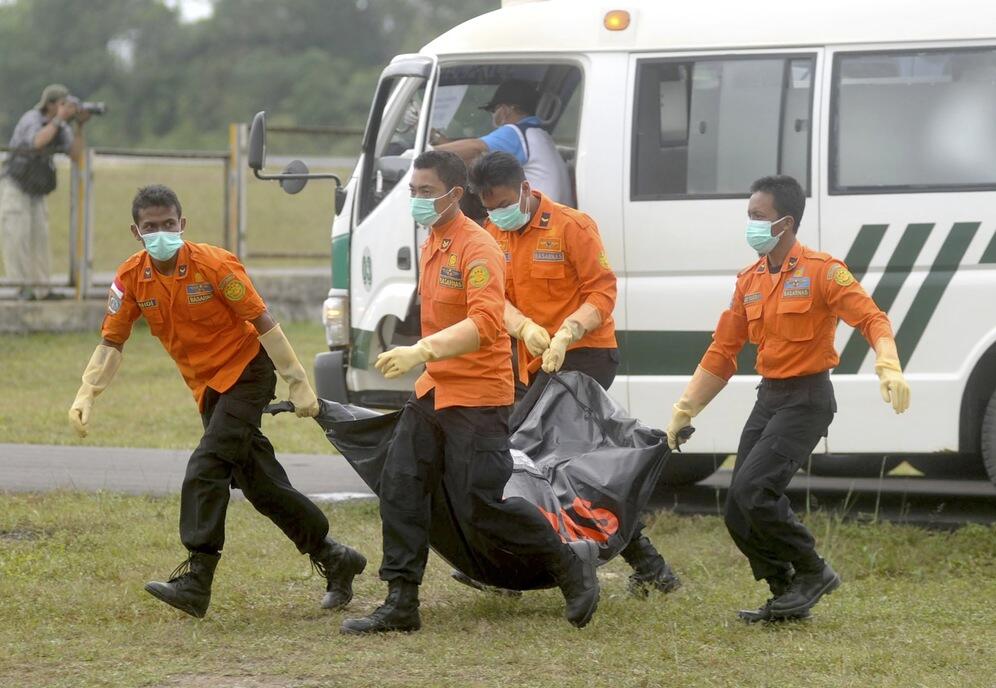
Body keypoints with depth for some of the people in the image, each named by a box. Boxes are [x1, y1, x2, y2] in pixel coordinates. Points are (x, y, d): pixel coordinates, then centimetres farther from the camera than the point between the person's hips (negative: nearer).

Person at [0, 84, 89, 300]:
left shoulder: (61, 128, 3)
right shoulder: (31, 118, -18)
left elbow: (75, 154, -5)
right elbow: (38, 142, -37)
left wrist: (79, 125, -14)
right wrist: (59, 118, -32)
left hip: (36, 192, 7)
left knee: (40, 237, 1)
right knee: (18, 236, -12)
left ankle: (41, 288, 3)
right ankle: (24, 287, -10)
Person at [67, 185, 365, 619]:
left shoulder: (214, 265, -19)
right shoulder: (131, 278, -5)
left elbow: (264, 324, -15)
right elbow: (111, 343, 0)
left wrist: (299, 384, -15)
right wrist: (87, 393, -15)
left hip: (246, 373, -6)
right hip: (207, 388, 6)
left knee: (206, 469, -21)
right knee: (259, 485, 10)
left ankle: (196, 581, -23)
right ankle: (334, 560, 25)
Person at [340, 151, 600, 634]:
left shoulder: (477, 248, -17)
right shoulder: (431, 245, 12)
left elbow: (485, 323, -30)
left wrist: (422, 351, -39)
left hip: (477, 397, -9)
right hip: (433, 390, 9)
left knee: (480, 510, -7)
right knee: (399, 489, 0)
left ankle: (571, 562, 13)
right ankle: (400, 605, 4)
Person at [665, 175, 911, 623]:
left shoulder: (821, 271, -9)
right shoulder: (749, 282, 11)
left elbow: (871, 319, -17)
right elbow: (722, 352, 15)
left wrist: (889, 367, -35)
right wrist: (684, 409, 13)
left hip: (807, 398, -8)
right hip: (768, 397, 8)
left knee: (754, 490, -22)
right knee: (738, 515, 1)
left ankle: (812, 571, -4)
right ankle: (788, 598, 14)